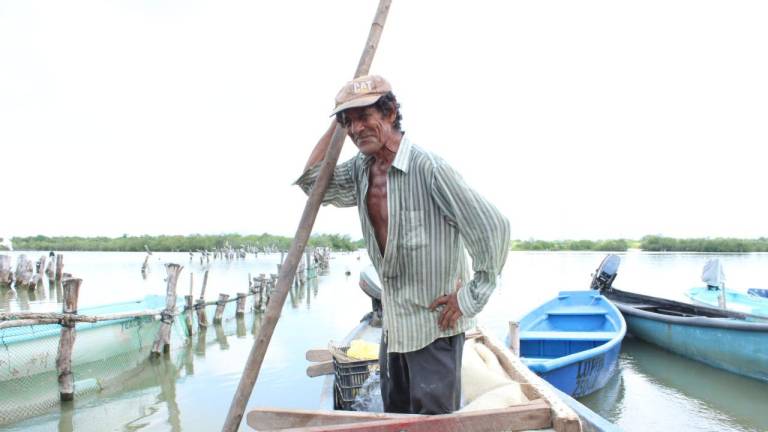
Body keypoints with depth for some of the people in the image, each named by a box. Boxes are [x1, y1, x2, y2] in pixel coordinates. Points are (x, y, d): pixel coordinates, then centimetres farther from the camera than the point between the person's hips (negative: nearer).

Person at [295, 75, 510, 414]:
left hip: (434, 325, -8)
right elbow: (310, 181, 9)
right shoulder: (361, 170, 2)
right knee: (395, 417, 23)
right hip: (393, 324, 8)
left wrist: (471, 299, -16)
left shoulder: (428, 168, -23)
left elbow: (493, 227, -22)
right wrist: (336, 124, 3)